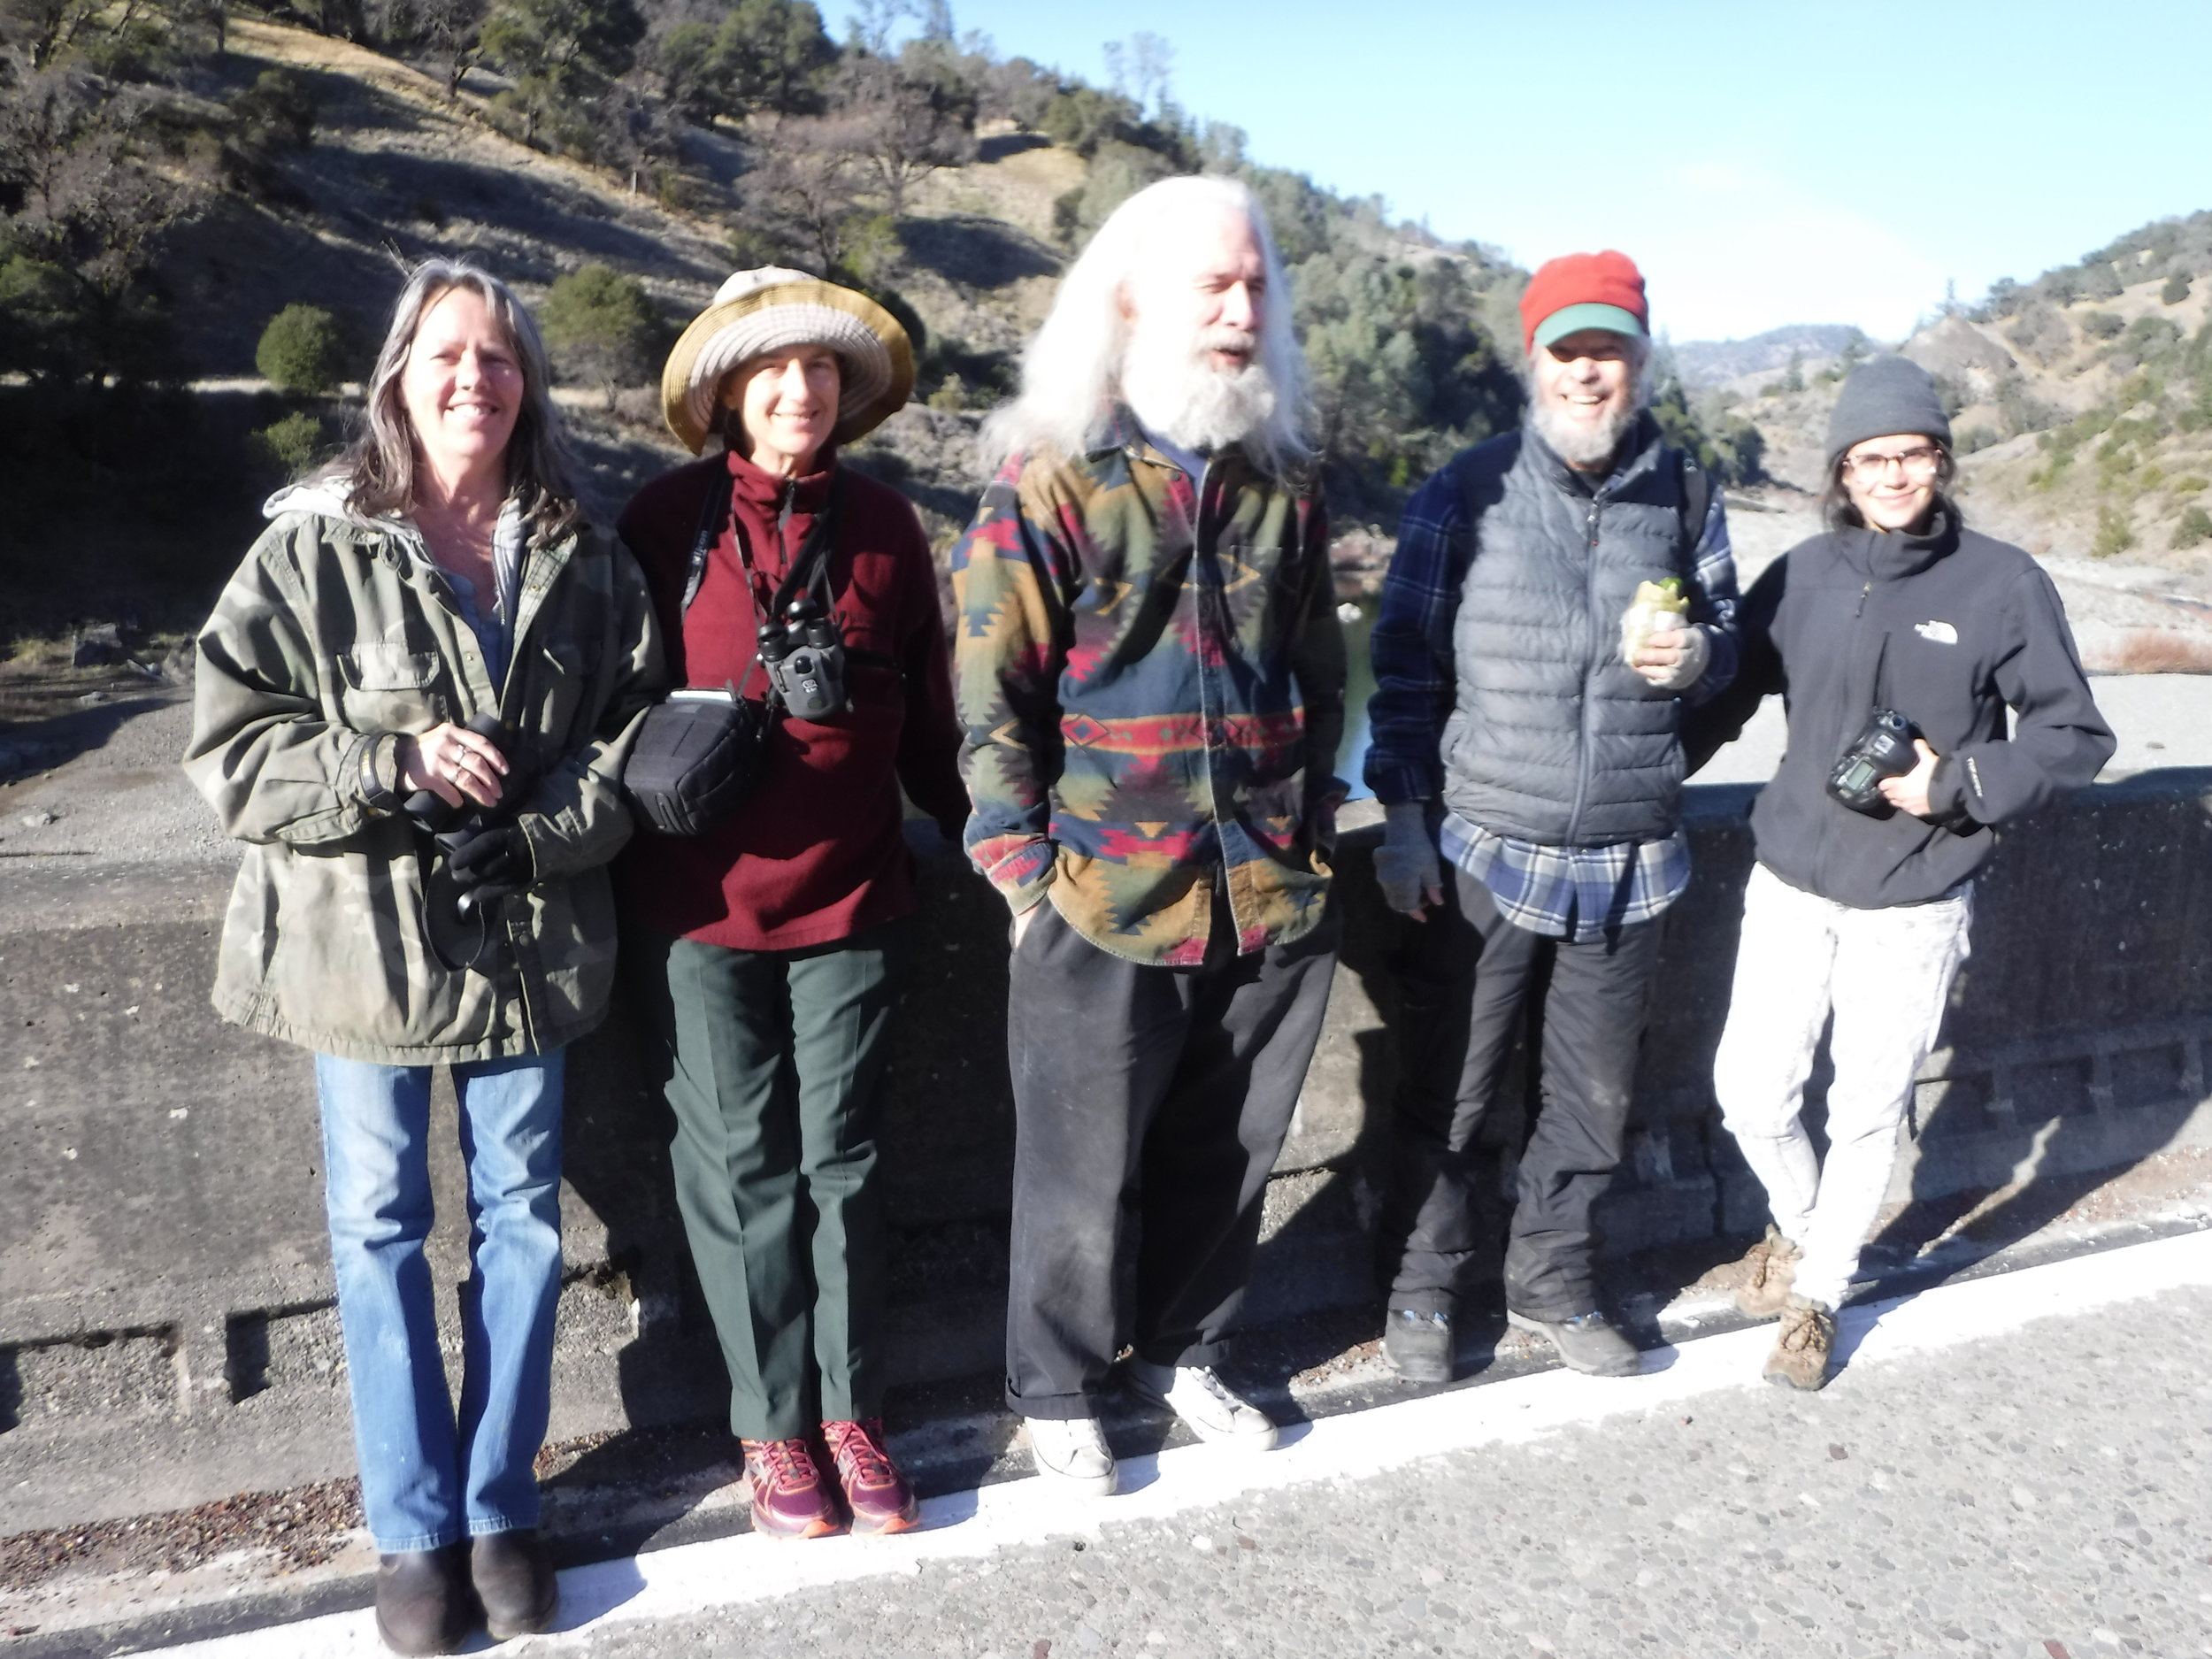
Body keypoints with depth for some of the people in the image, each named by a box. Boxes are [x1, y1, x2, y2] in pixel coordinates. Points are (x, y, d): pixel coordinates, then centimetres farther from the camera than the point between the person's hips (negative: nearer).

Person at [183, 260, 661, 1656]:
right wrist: (394, 766, -19)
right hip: (365, 938, -2)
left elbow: (634, 728, 3)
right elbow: (230, 745, -7)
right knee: (380, 1226, 9)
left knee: (524, 1218, 10)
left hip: (528, 939, 2)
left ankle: (503, 1503, 28)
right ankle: (415, 1527, 26)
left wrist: (540, 832, -13)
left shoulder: (581, 560, 2)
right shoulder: (312, 551, -6)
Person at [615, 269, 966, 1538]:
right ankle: (774, 1423, 23)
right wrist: (642, 816, -1)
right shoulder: (667, 519, -2)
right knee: (739, 1163, 8)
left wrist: (977, 832, 10)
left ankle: (852, 1411, 24)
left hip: (850, 896, 1)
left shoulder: (883, 525, 3)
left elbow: (925, 714, 9)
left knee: (841, 1157, 10)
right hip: (701, 900, -1)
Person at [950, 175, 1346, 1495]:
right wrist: (1030, 871, -10)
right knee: (1085, 1176, 8)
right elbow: (990, 694, -7)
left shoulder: (1284, 482, 9)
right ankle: (1057, 1391, 30)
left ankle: (1186, 1351, 39)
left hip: (1275, 898, 5)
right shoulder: (1050, 483, -6)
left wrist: (1313, 828, 13)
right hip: (1110, 911, -4)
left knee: (1228, 1159, 17)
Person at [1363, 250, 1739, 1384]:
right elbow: (1406, 661, -1)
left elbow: (1725, 637, 17)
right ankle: (1422, 1290, 29)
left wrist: (1697, 656, -8)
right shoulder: (1466, 491, -3)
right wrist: (1402, 816, -6)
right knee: (1447, 1095, 8)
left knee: (1593, 1099, 14)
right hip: (1481, 852, -3)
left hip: (1628, 857, 3)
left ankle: (1551, 1285, 35)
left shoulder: (1684, 495, 6)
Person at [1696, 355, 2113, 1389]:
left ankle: (1817, 1293, 30)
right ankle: (1797, 1223, 36)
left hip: (1916, 905, -2)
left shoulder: (2004, 584, -7)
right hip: (1791, 884, 2)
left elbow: (2076, 734, 0)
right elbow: (1726, 693, 6)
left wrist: (1962, 783, -15)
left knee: (1867, 1112, 8)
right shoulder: (1802, 576, -1)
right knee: (1750, 1088, 4)